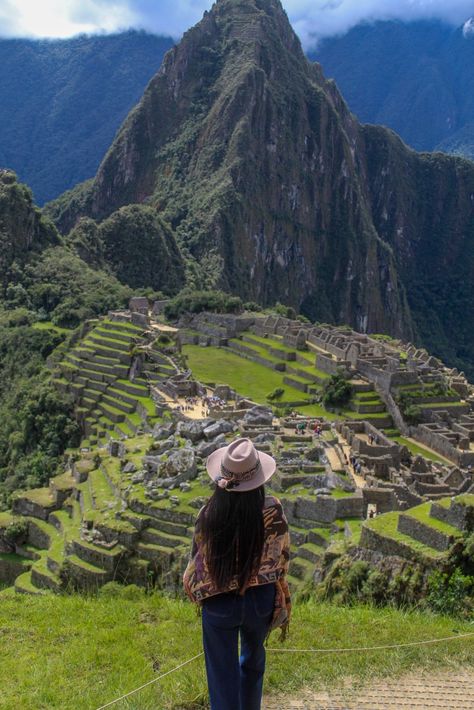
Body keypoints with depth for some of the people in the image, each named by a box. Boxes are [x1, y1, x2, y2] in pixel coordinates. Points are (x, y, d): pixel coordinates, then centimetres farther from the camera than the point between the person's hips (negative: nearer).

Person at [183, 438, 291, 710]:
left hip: (219, 602, -1)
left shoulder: (208, 515, -18)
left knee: (223, 674, 14)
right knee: (253, 659, 30)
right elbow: (282, 558, -6)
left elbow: (197, 559, -4)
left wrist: (201, 593, 16)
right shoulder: (273, 511, -18)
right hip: (260, 600, 2)